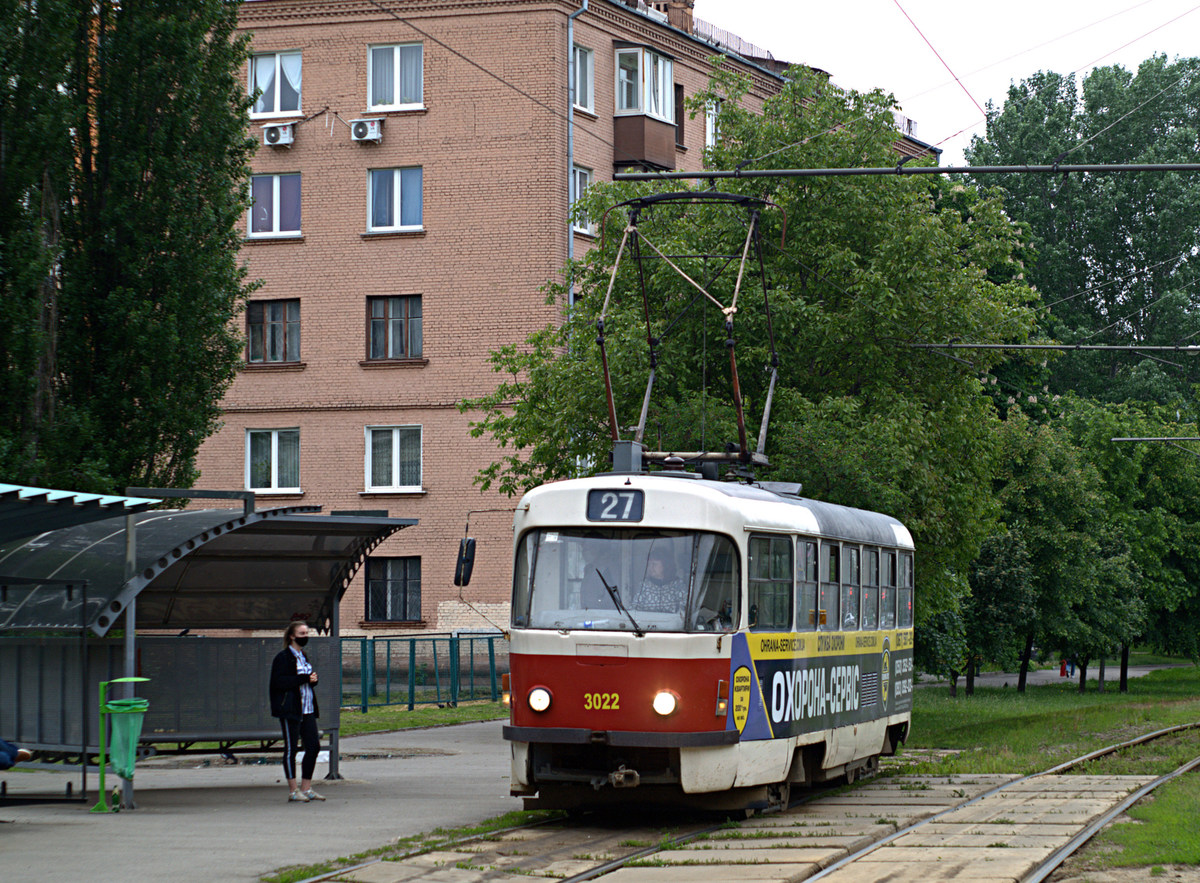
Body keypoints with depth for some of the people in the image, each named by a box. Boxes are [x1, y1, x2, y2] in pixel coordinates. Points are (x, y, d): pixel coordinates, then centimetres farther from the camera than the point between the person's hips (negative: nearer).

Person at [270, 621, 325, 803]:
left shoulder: (303, 656, 17)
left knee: (313, 746, 5)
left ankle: (306, 788, 15)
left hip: (307, 710, 8)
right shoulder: (283, 657, -9)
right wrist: (305, 678, -19)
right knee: (291, 748, -2)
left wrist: (313, 679, 0)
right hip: (290, 710, -8)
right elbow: (280, 682, -18)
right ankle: (293, 791, 2)